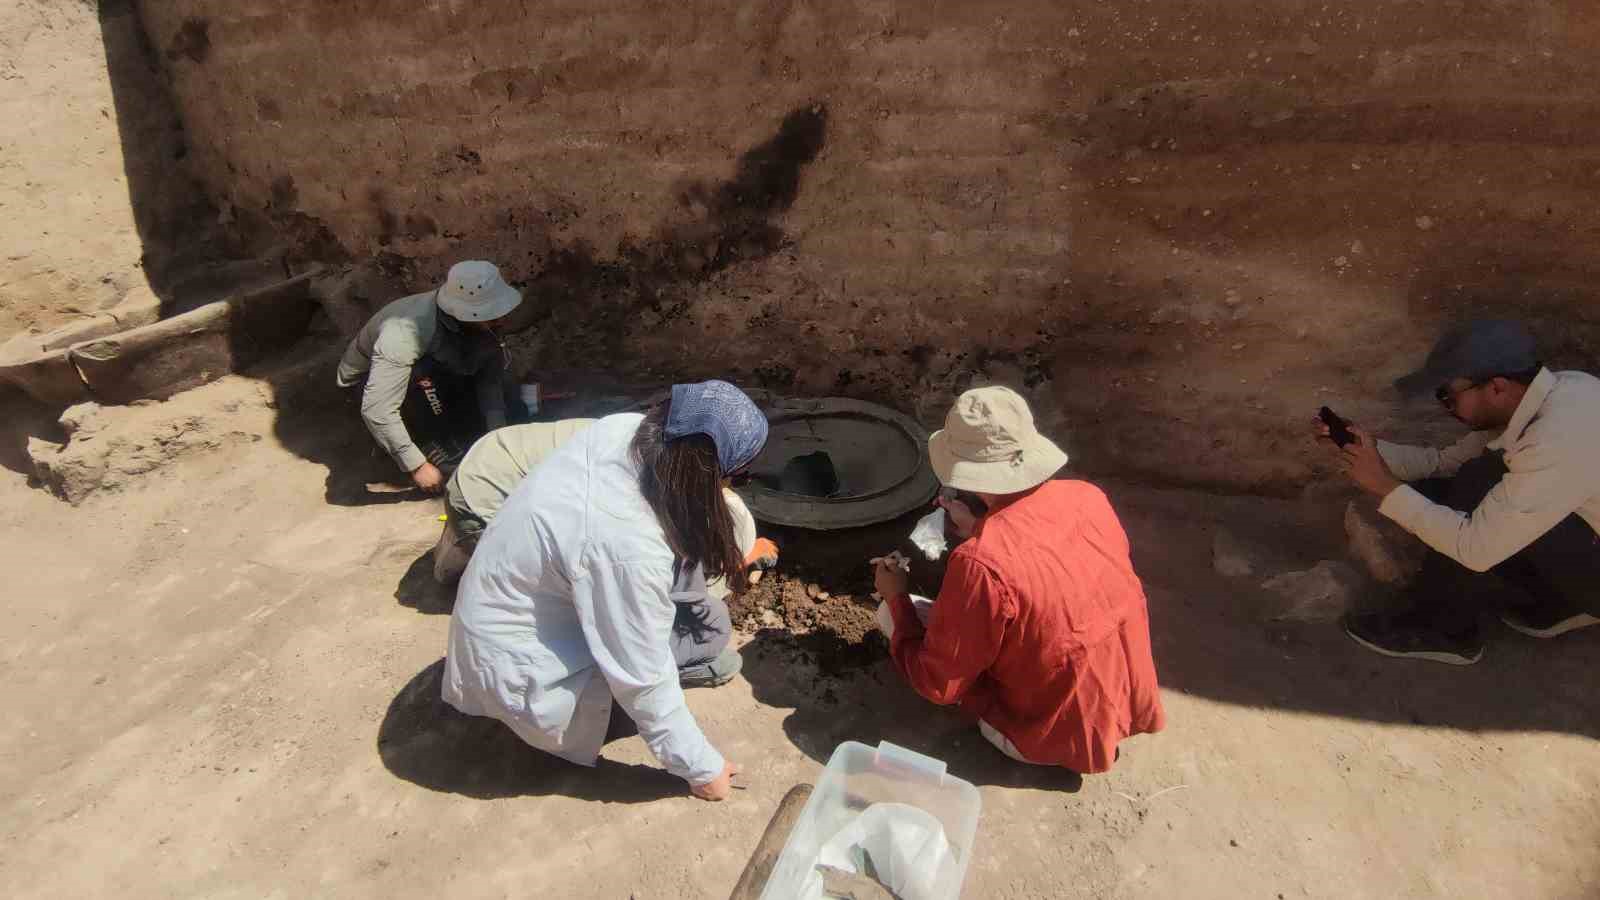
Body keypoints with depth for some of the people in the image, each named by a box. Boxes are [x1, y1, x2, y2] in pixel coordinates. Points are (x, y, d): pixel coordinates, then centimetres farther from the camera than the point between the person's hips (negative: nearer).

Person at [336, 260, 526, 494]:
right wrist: (417, 466, -38)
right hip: (369, 382, -5)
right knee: (422, 376, -37)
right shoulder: (405, 332, -40)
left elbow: (490, 381, -16)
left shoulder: (479, 321, -22)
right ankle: (445, 457, -19)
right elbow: (376, 410, -43)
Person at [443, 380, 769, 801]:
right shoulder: (629, 546, -37)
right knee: (707, 628, -10)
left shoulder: (626, 428, -17)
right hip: (517, 663, -7)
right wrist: (702, 767, -10)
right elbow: (643, 682, -25)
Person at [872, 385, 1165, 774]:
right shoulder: (1088, 497, -13)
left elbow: (937, 684, -17)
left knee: (891, 611, -3)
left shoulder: (981, 565, -32)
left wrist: (896, 599, -5)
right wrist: (979, 533, 9)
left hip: (1054, 737, -6)